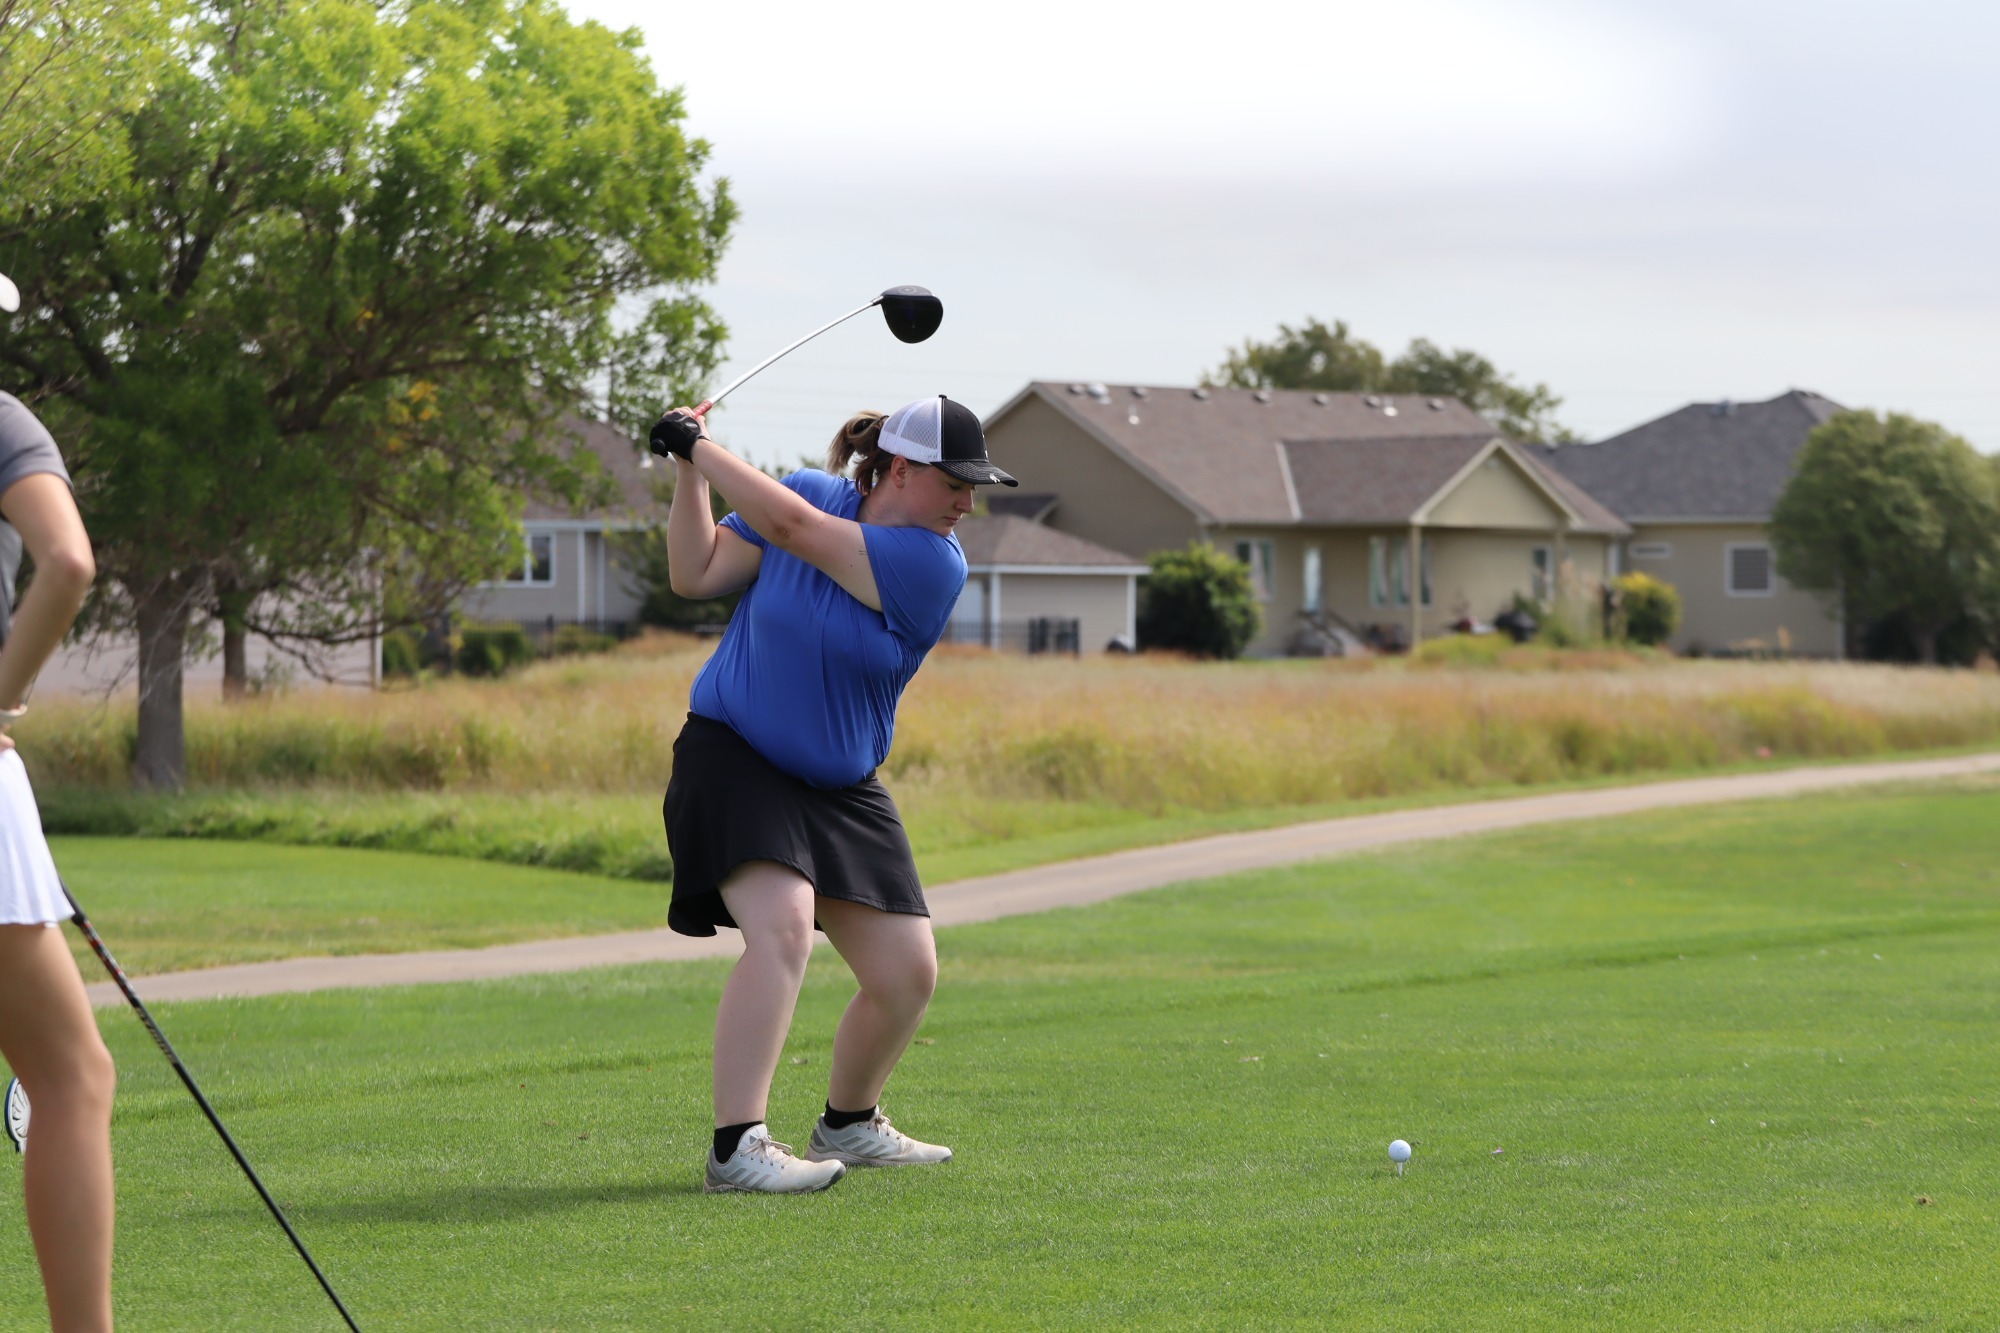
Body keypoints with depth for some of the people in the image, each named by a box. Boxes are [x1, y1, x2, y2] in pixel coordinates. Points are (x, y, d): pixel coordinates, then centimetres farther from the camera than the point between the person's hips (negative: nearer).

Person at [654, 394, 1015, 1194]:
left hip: (841, 790, 3)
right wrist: (688, 469, -13)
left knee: (907, 975, 2)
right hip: (732, 755, -3)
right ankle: (736, 1149, -30)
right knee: (783, 926, -27)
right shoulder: (813, 493, -6)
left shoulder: (933, 565, -13)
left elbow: (791, 527, -21)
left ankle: (848, 1125, 29)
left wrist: (701, 447, -14)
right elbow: (696, 575, -4)